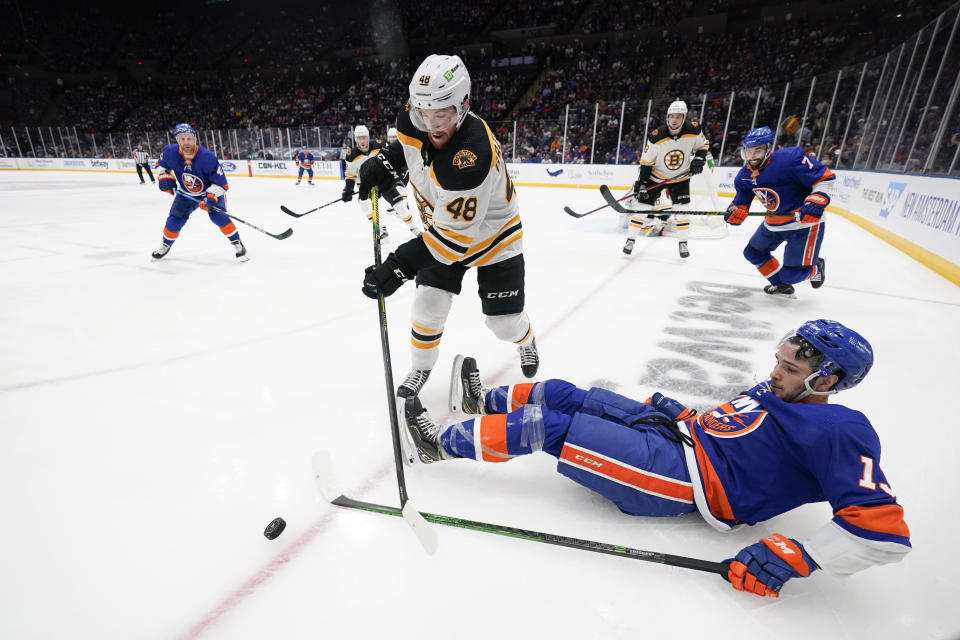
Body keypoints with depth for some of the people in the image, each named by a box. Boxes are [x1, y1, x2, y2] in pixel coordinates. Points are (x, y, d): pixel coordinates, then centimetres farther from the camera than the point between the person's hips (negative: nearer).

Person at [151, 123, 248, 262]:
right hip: (185, 193, 4)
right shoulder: (170, 152, -17)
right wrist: (165, 177, -7)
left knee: (217, 216, -26)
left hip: (211, 191, -4)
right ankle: (166, 245, 27)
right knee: (175, 218, 3)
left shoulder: (208, 157, -30)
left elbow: (220, 182, -26)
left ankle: (237, 244, -14)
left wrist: (211, 196, -37)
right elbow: (162, 163, 8)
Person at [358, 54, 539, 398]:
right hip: (441, 227, 6)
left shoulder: (470, 160, -39)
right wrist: (383, 164, -7)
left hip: (492, 235, -5)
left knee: (504, 321, 2)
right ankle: (421, 366, 26)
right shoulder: (415, 120, -16)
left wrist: (401, 265, -41)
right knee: (428, 305, 0)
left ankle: (526, 341, 40)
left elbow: (454, 235, -36)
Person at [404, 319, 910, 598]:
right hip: (683, 432, 9)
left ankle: (445, 443, 2)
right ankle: (486, 401, 32)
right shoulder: (775, 393, 15)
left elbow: (884, 527, -17)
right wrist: (685, 415, 8)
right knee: (560, 394, 7)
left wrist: (793, 558, -23)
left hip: (683, 478, -9)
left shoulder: (840, 433, -10)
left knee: (550, 425, -14)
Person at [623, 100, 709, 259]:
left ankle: (683, 243, 9)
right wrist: (641, 183, -17)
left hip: (680, 177, 1)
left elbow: (703, 145, 5)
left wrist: (699, 159, -14)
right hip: (656, 177, -1)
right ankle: (631, 240, 9)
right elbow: (645, 162, -14)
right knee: (643, 206, -4)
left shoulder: (694, 130, -15)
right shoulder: (656, 137, -21)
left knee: (681, 210, -7)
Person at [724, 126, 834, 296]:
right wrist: (735, 211, -14)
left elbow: (825, 177, -19)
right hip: (773, 222, 7)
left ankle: (816, 268, 31)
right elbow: (742, 201, 8)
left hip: (804, 220, -7)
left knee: (793, 274, -8)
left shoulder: (790, 158, -24)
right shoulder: (744, 175, -3)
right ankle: (782, 286, 35)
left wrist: (816, 202, -31)